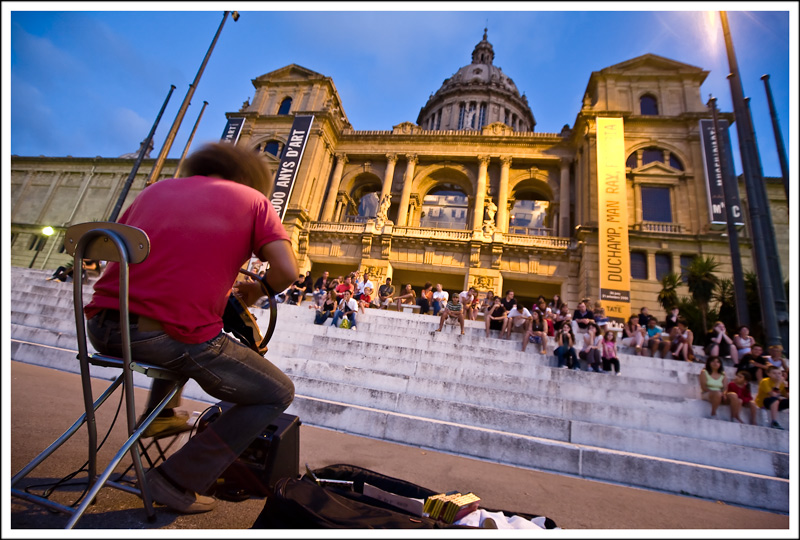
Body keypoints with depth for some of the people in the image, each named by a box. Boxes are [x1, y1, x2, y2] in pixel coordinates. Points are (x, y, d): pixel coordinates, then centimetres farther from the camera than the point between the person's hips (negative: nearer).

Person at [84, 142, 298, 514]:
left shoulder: (157, 188, 20)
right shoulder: (253, 198, 6)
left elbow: (110, 249, 25)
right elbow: (287, 271, -8)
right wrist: (258, 289, 14)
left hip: (101, 329, 7)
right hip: (178, 336, -7)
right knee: (277, 394, 11)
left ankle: (160, 414, 42)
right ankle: (178, 481, 10)